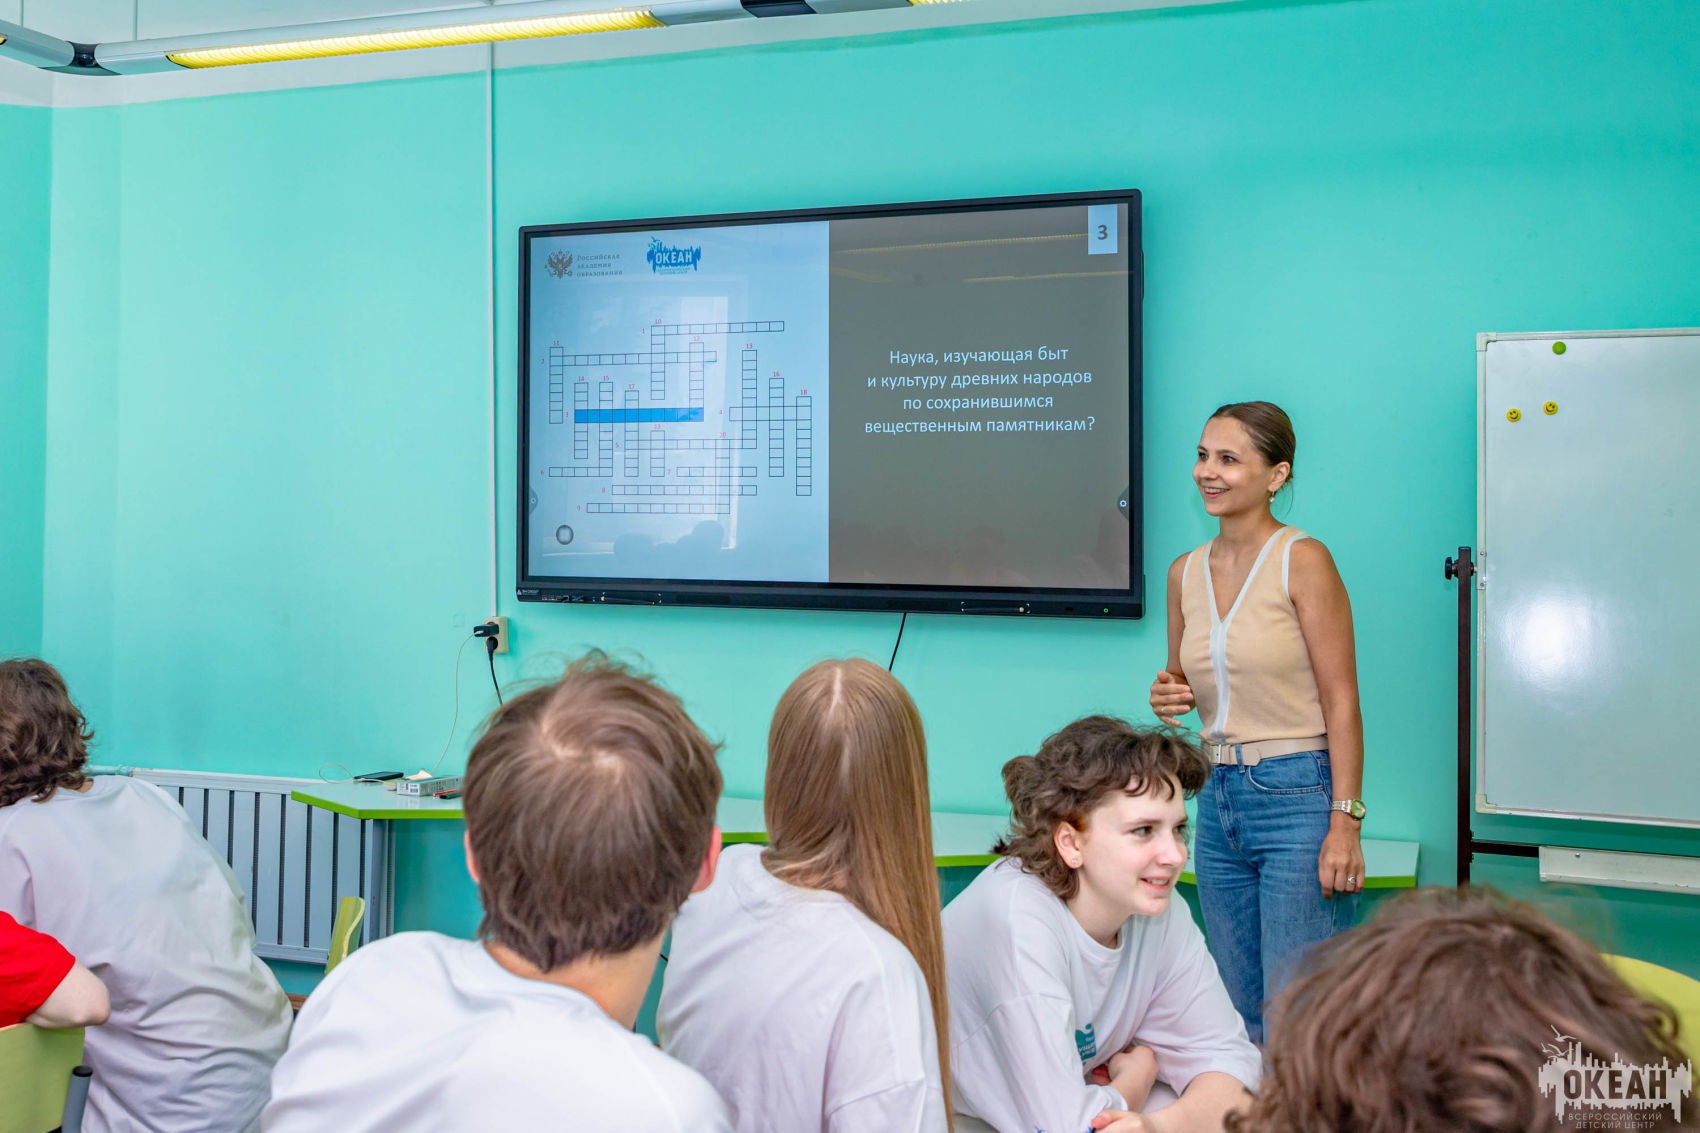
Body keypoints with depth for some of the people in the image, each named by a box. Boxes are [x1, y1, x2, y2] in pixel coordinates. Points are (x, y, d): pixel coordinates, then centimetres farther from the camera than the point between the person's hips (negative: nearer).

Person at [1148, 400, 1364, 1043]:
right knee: (1240, 1009, 13)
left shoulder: (1302, 561, -9)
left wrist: (1345, 823, -16)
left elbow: (1341, 700, -11)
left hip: (1297, 796, -6)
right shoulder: (1185, 573, 8)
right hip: (1217, 797, 6)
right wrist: (1169, 698, -2)